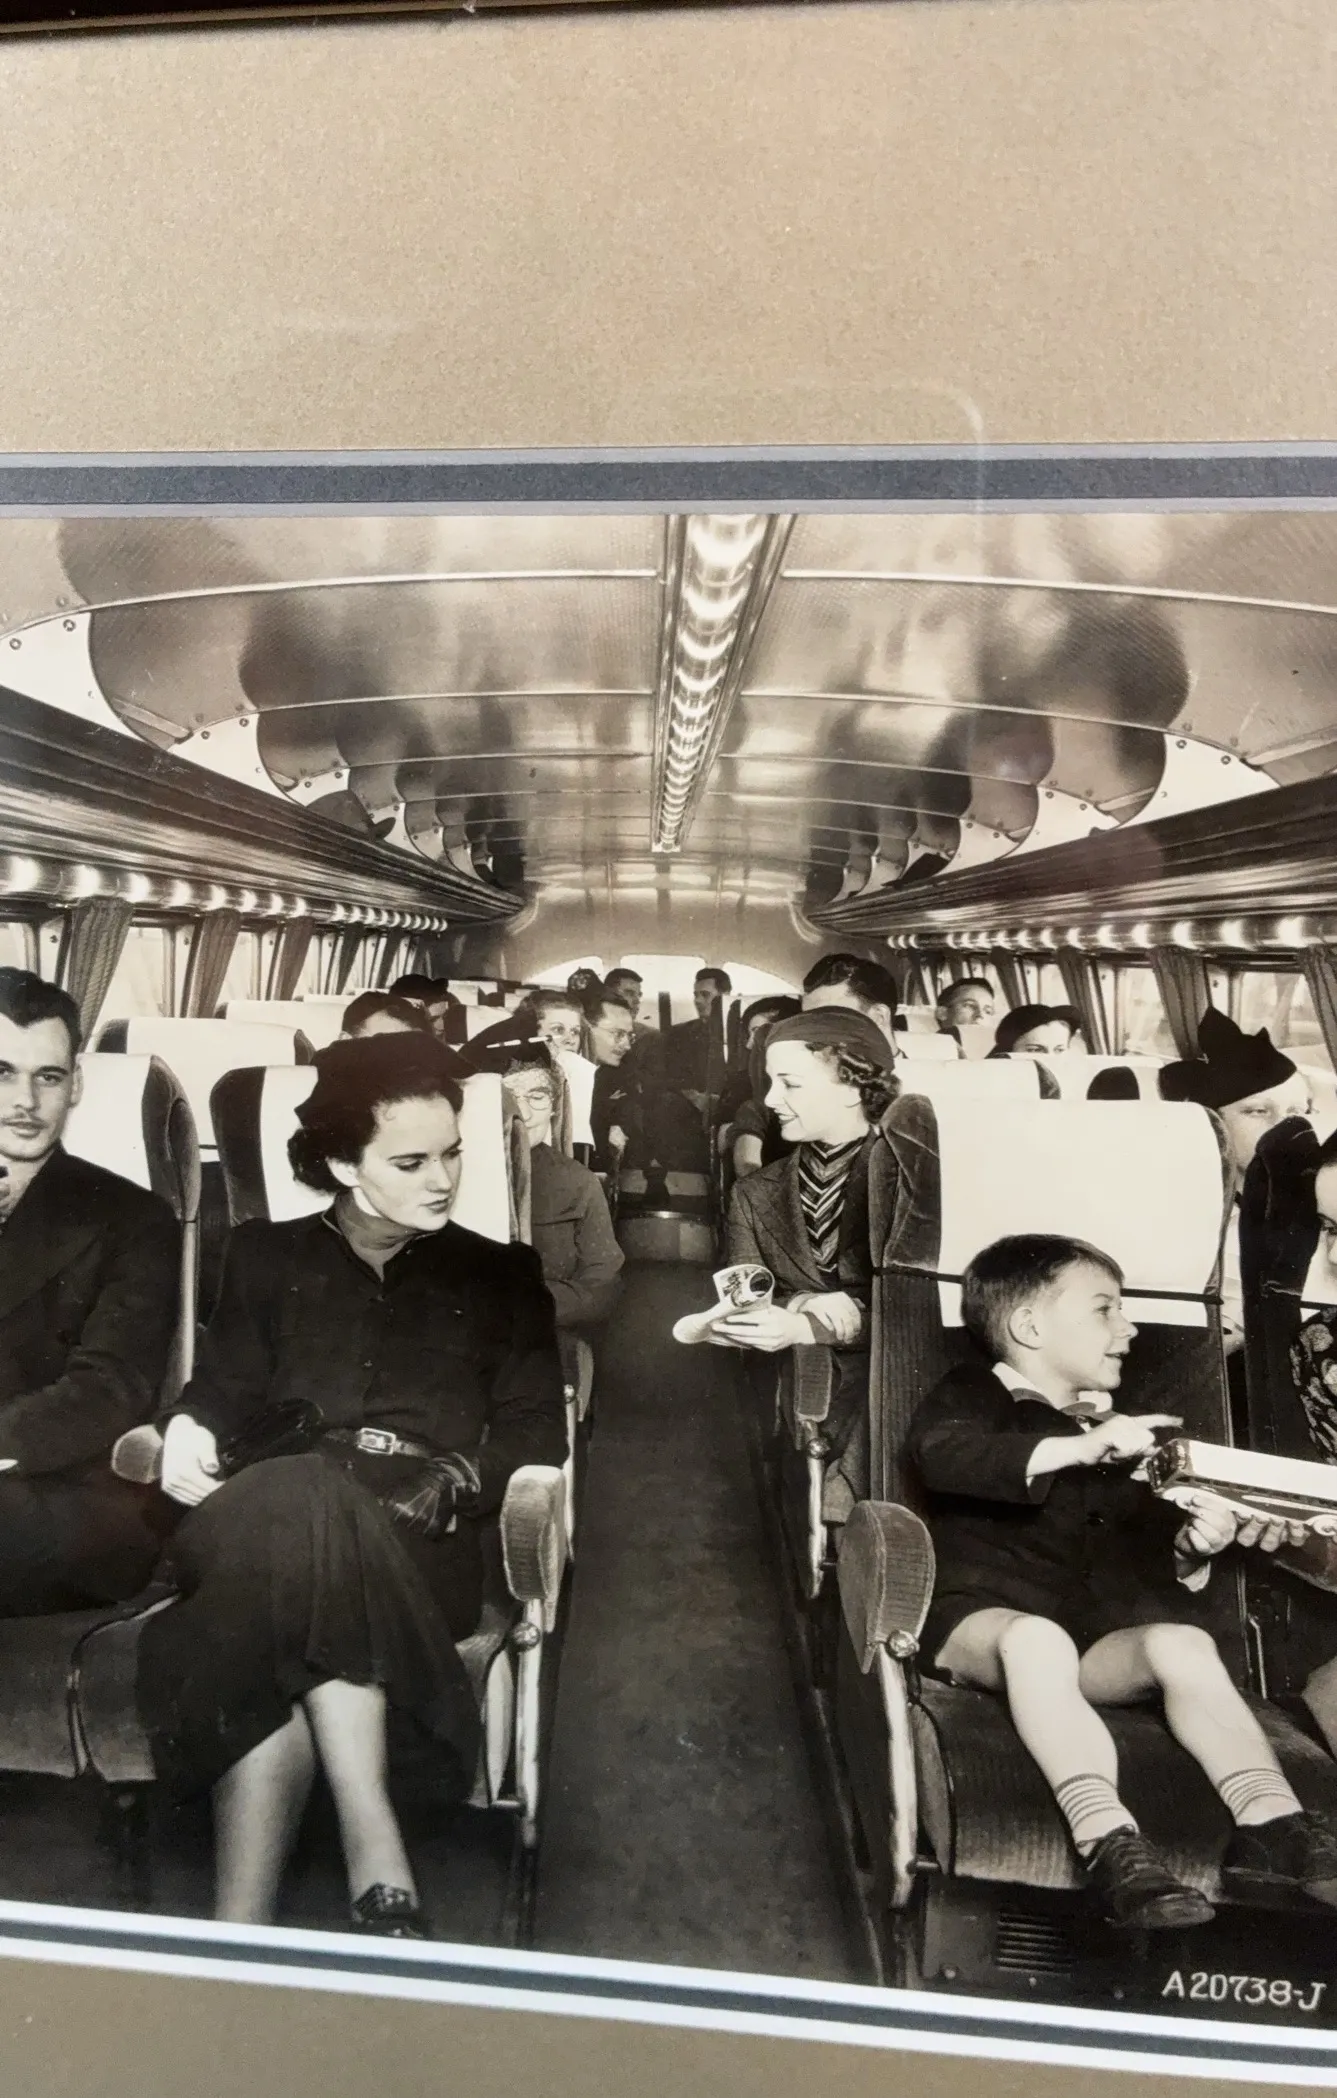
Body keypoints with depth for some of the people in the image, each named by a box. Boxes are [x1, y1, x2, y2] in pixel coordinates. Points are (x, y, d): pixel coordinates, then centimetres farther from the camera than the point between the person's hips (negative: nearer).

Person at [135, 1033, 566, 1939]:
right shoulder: (269, 1256, 20)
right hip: (270, 1521, 1)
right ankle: (379, 1868, -37)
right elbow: (225, 1390, 10)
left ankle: (239, 1931, -32)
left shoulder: (501, 1274, 18)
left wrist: (441, 1484, -12)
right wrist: (190, 1430, -15)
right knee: (291, 1513, -36)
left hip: (422, 1544, -1)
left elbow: (535, 1436, 9)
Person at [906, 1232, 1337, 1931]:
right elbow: (939, 1451, -20)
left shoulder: (1121, 1431, 25)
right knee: (1037, 1637, -36)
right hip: (986, 1618, -5)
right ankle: (1107, 1841, -43)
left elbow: (1146, 1550, 29)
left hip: (1100, 1638, 5)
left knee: (1183, 1641, -23)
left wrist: (1190, 1547, 3)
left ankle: (1270, 1823, -30)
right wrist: (1082, 1447, -26)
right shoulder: (973, 1396, 5)